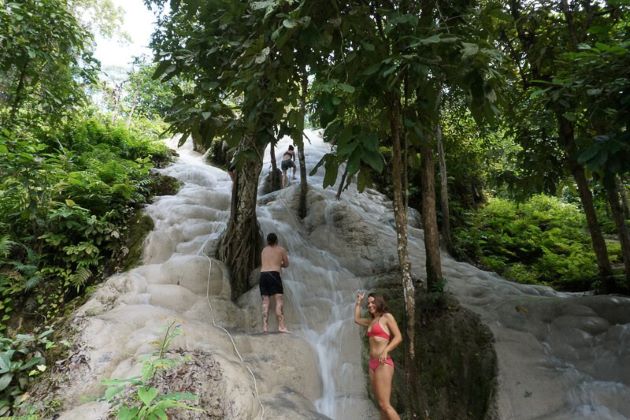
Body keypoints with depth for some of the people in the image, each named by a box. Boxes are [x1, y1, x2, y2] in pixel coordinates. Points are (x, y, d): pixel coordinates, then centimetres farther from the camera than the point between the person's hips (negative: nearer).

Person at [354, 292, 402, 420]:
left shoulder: (387, 317, 0)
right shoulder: (372, 321, 20)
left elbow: (398, 337, -8)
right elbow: (357, 319, 36)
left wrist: (386, 350, -22)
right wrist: (358, 302, 32)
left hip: (383, 363, -7)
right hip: (372, 364, 7)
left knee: (384, 404, -14)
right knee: (382, 405, 4)